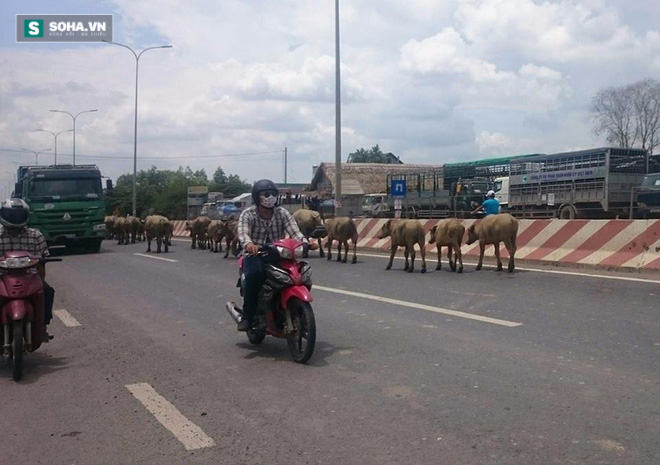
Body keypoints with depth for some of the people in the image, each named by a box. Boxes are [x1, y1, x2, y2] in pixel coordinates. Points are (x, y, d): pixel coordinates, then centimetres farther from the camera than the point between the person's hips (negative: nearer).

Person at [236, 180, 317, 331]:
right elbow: (242, 233, -20)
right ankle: (247, 316, -23)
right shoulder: (248, 214, -2)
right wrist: (249, 244, -44)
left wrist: (305, 242, -30)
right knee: (254, 274, -36)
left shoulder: (282, 213, 6)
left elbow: (294, 231, -8)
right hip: (255, 255, -3)